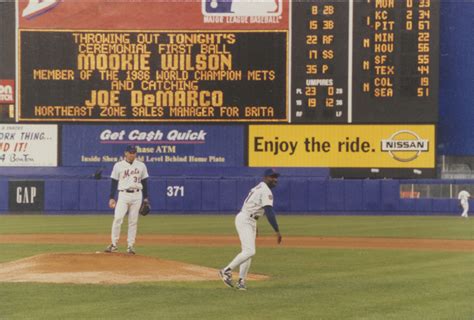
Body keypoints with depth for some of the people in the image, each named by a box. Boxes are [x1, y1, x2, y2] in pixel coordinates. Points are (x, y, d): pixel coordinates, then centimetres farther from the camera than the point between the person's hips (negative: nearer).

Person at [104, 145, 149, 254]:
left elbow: (145, 182, 12)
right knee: (118, 218, -14)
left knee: (133, 221, 2)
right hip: (123, 195, -2)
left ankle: (130, 246, 7)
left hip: (137, 195, 2)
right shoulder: (118, 165, 3)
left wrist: (146, 198, 8)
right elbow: (114, 182, 4)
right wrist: (112, 198, -1)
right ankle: (114, 244, -9)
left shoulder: (141, 165, 8)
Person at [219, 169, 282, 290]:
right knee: (249, 251, -18)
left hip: (250, 221, 11)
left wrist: (254, 226, 32)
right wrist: (277, 231, -25)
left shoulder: (259, 187, 18)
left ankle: (241, 281, 10)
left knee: (248, 251, 10)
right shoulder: (266, 191, -14)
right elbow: (269, 212, -23)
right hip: (245, 220, -11)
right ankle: (226, 271, -13)